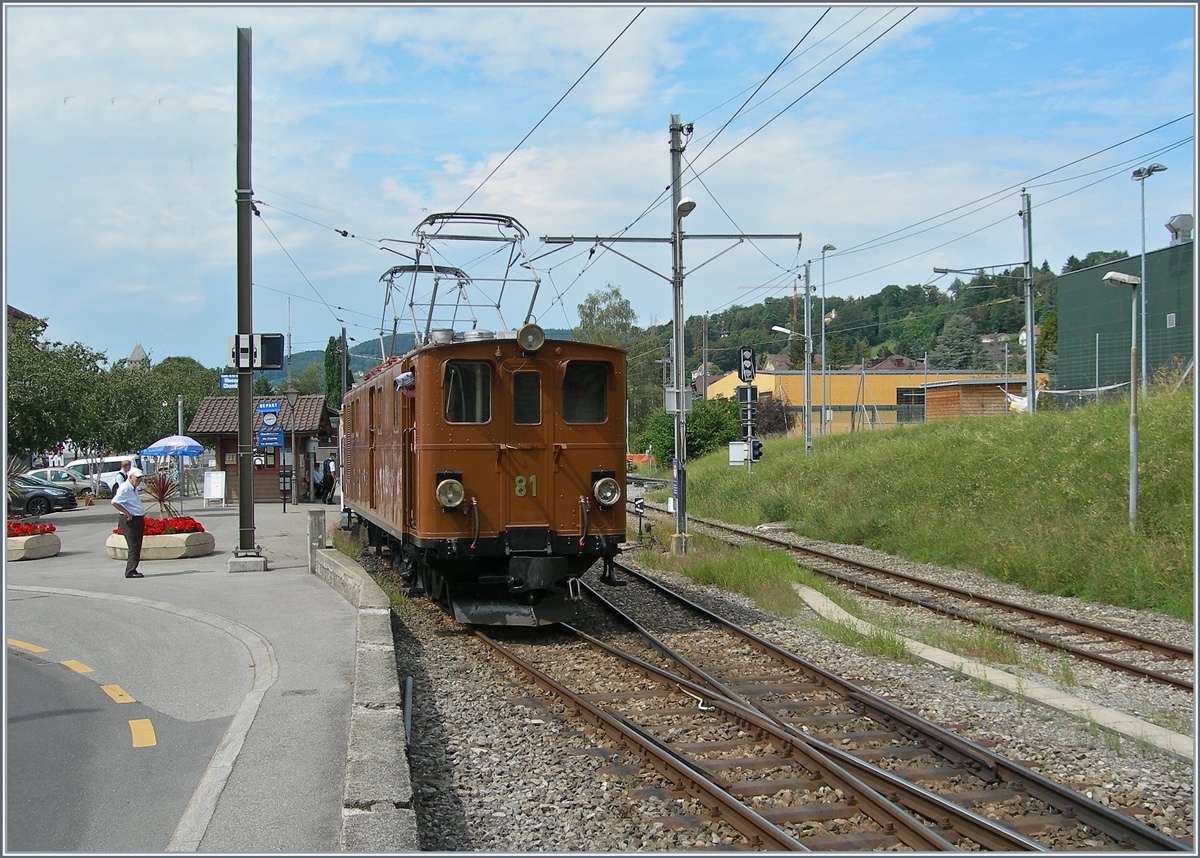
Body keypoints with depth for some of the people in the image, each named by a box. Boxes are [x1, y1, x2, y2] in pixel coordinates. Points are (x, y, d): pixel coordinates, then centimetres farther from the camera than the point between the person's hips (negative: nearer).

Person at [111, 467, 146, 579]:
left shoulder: (133, 488, 17)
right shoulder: (125, 488, -14)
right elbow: (114, 502, -26)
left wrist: (142, 512, 17)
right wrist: (127, 514, -21)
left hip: (138, 520, 10)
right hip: (130, 520, -10)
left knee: (137, 547, 11)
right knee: (134, 547, -11)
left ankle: (132, 570, 16)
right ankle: (130, 571, -7)